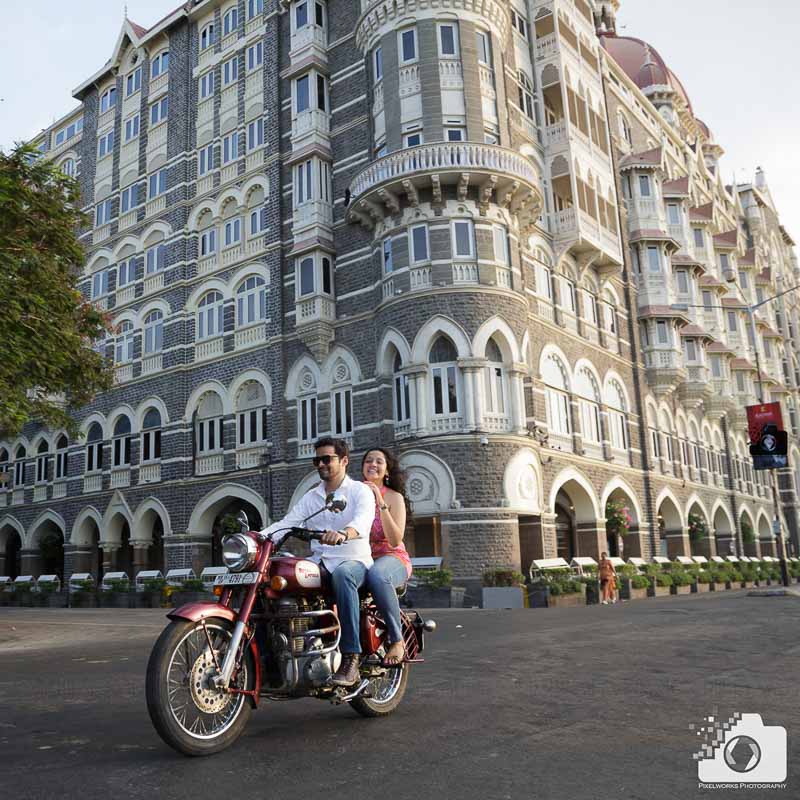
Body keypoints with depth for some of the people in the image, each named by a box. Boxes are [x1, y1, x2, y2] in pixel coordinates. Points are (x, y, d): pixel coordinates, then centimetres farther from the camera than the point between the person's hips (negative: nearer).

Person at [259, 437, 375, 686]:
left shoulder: (360, 491, 1)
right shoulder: (311, 497, 19)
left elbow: (363, 521, -21)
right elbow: (287, 523, 7)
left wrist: (343, 533, -43)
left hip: (353, 560, -5)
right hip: (319, 561, 5)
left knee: (341, 575, -40)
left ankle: (351, 657, -38)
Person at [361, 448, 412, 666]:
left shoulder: (394, 497, 1)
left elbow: (395, 541, -12)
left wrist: (381, 503, -16)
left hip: (392, 558, -3)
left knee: (376, 574, -37)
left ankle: (397, 639, -23)